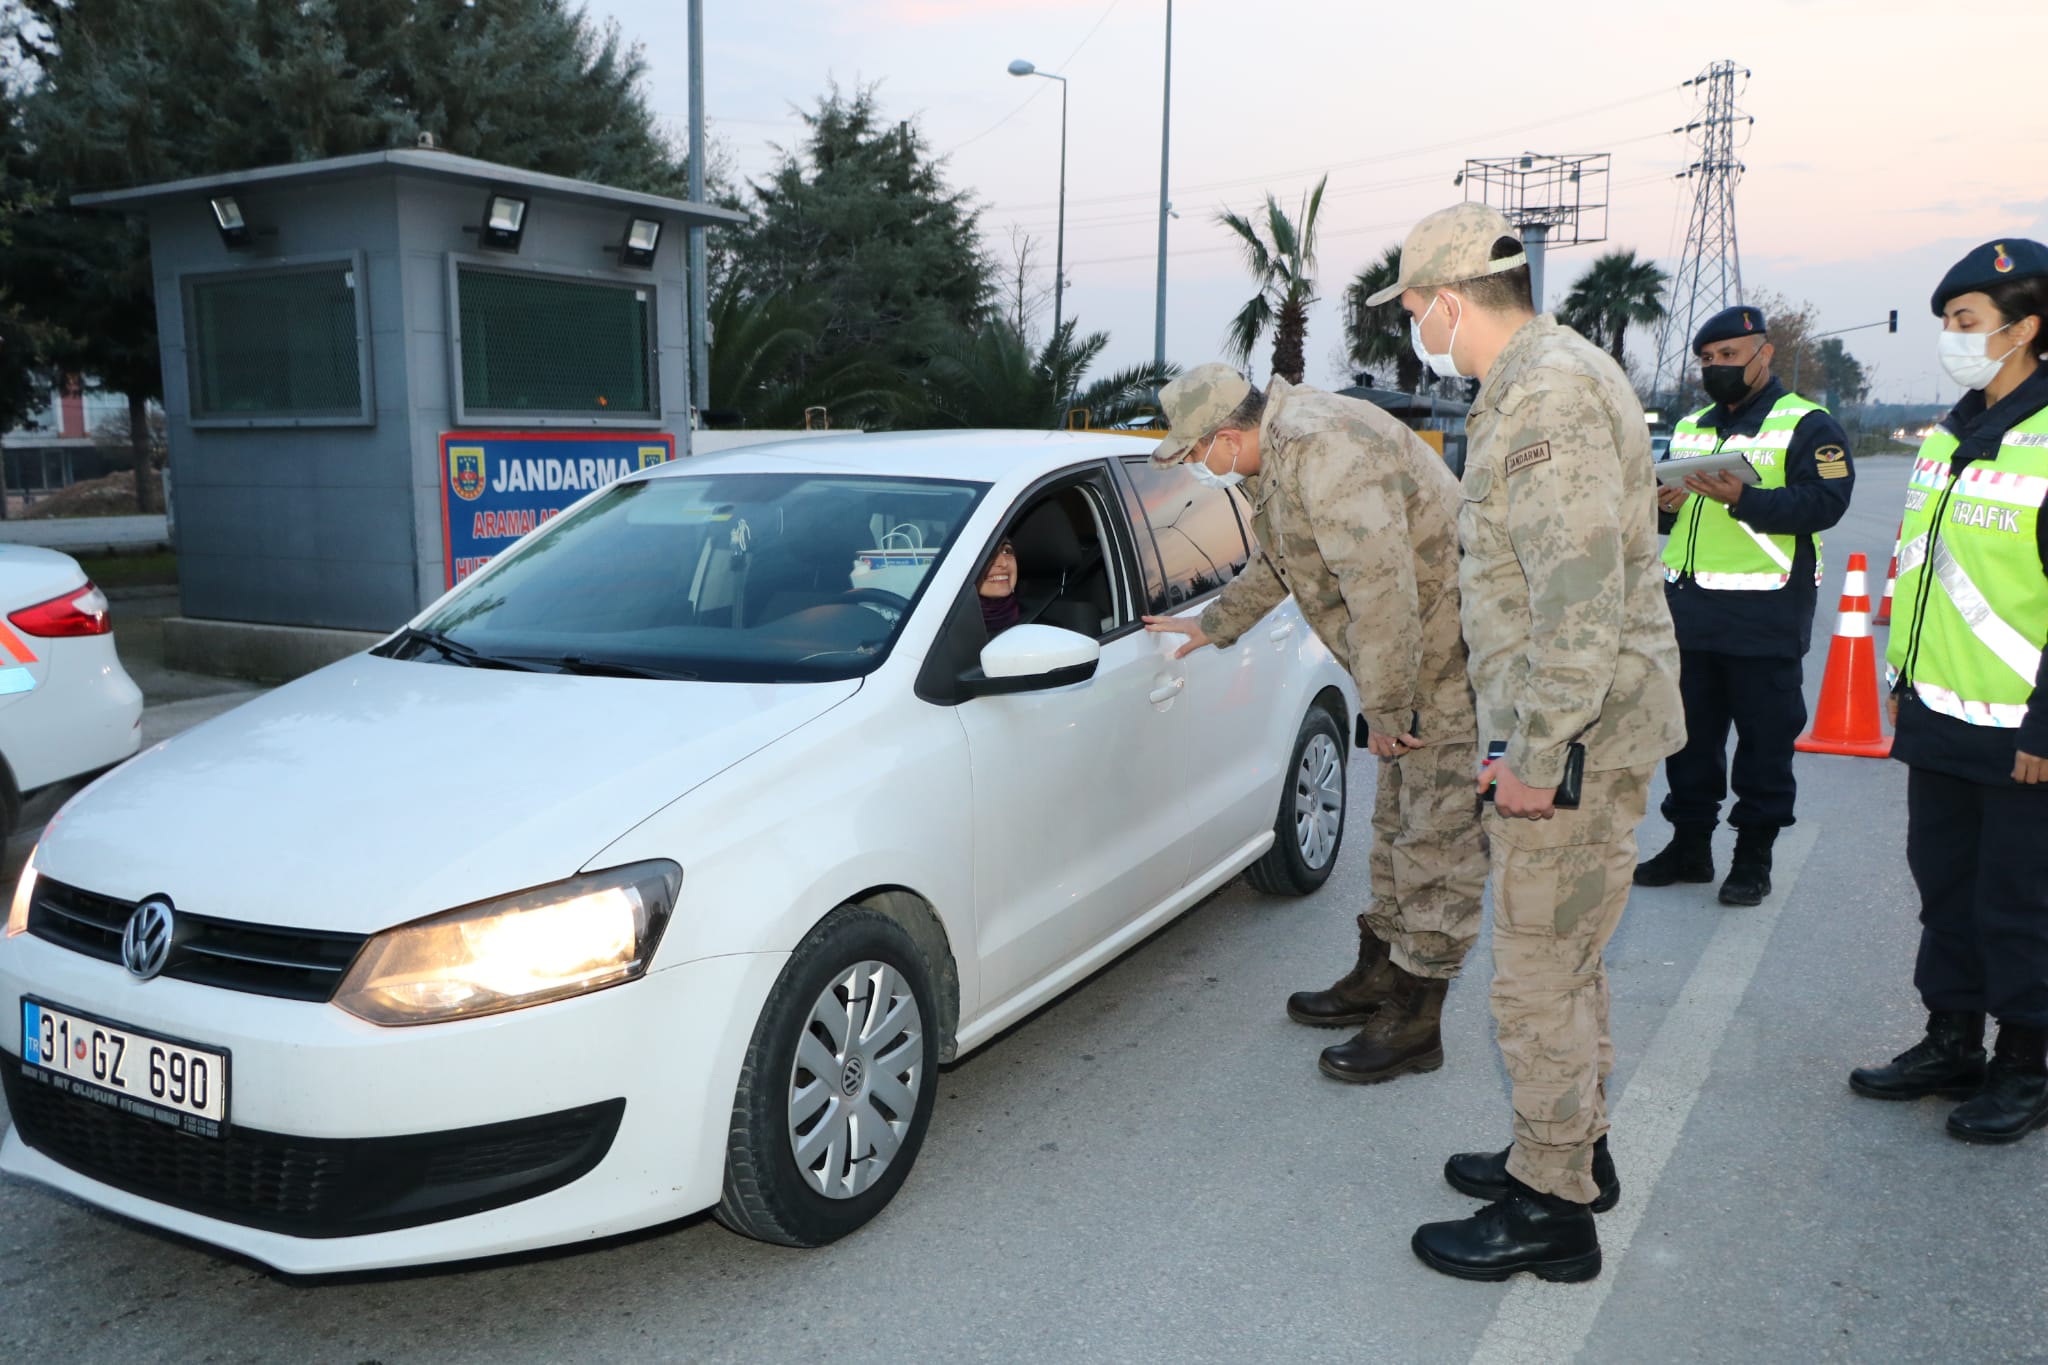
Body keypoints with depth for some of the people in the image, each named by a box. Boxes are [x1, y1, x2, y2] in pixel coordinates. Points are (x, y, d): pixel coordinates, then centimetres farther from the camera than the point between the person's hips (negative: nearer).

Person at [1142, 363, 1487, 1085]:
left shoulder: (1322, 449, -25)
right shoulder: (1277, 451, 10)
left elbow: (1381, 589, -30)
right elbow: (1277, 565, 28)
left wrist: (1384, 708, -24)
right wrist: (1210, 626, 35)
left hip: (1457, 654, -11)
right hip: (1414, 659, 11)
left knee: (1439, 836, -4)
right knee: (1397, 824, 18)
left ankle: (1416, 1023, 4)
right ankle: (1378, 978, 31)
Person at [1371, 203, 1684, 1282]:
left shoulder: (1550, 393, -20)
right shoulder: (1536, 381, 15)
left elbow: (1583, 598, -27)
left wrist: (1538, 756, -23)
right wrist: (1523, 738, 24)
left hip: (1574, 736, -11)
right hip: (1577, 727, 11)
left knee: (1539, 978, 0)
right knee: (1562, 960, 21)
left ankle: (1551, 1209, 14)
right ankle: (1574, 1148, 37)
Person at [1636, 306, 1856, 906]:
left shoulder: (1806, 425, -2)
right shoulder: (1689, 428, 19)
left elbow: (1825, 502, -15)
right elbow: (1659, 509, 23)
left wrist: (1744, 498, -27)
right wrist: (1664, 506, -1)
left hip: (1765, 614, -6)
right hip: (1687, 609, 6)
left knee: (1765, 738, 2)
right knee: (1689, 734, 12)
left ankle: (1754, 856, 12)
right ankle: (1690, 844, 23)